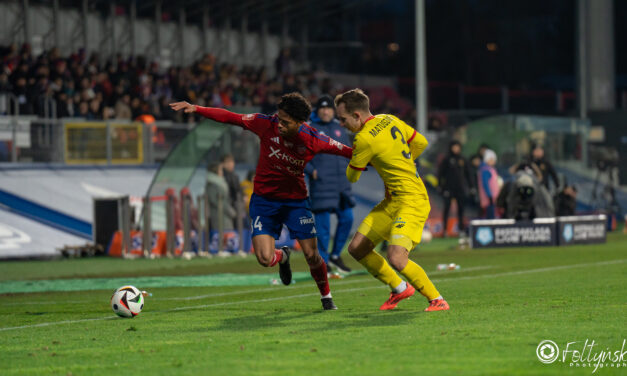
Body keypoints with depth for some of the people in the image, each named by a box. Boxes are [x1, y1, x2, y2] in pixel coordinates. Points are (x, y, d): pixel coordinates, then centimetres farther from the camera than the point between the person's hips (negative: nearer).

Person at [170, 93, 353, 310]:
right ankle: (283, 256, 27)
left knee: (311, 255, -5)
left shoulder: (312, 140, -17)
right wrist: (196, 109, -15)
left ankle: (326, 297, 26)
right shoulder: (267, 125, -17)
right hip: (264, 198, 0)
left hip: (295, 199, 0)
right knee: (265, 259, -14)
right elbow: (229, 117, -11)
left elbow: (346, 151, -4)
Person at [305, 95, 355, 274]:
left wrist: (348, 169, 9)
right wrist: (310, 170, -13)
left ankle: (335, 255, 19)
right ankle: (322, 262, -1)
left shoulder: (340, 129, 16)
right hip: (321, 183, -6)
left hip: (341, 183, 6)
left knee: (347, 218, 4)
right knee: (323, 222, -7)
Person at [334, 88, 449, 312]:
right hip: (393, 201, 10)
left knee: (396, 259, -24)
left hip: (412, 201, -10)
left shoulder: (364, 139, -20)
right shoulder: (389, 120, 5)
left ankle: (437, 299, -6)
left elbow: (351, 177, -5)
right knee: (357, 248, 8)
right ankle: (400, 288, 25)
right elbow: (421, 143, 17)